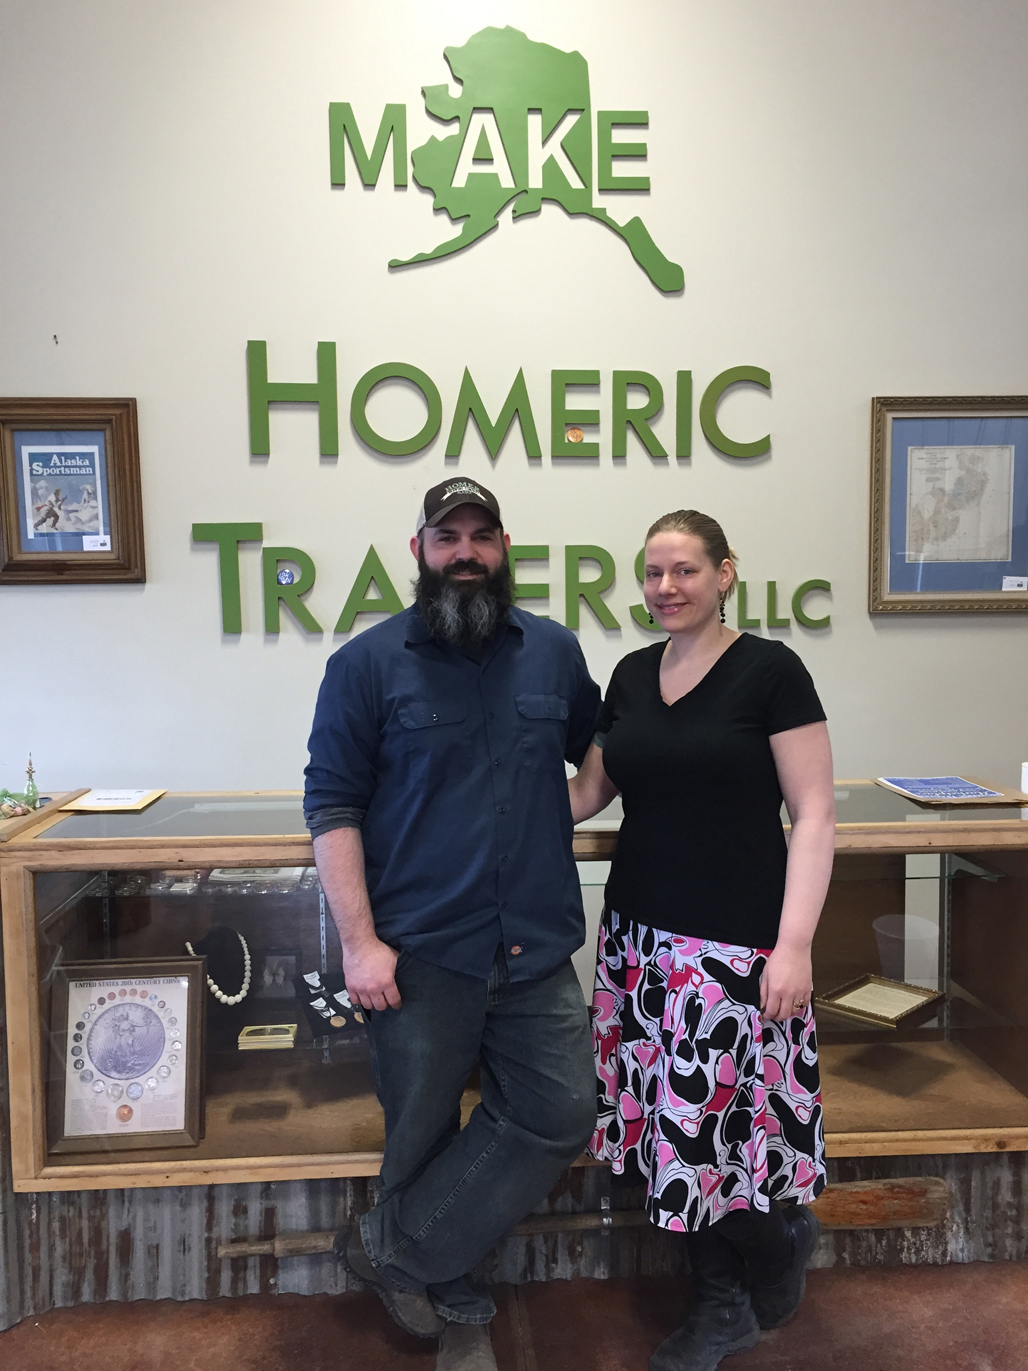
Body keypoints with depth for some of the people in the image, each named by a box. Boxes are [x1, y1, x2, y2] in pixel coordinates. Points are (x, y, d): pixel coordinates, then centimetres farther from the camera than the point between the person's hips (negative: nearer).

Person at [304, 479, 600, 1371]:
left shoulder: (555, 652, 6)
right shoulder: (368, 663, -4)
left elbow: (597, 752, 23)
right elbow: (333, 805, -6)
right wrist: (359, 940, -12)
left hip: (537, 948, 4)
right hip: (418, 953, -3)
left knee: (561, 1116, 3)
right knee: (424, 1134, 11)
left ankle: (395, 1244, 21)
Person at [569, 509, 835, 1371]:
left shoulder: (770, 670, -9)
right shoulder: (632, 676, 7)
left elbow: (814, 814, -10)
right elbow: (588, 792, 14)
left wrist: (796, 943, -15)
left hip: (735, 942, -5)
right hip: (642, 936, 5)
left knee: (718, 1118, -1)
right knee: (668, 1119, 11)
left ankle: (786, 1235, 34)